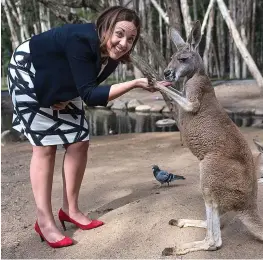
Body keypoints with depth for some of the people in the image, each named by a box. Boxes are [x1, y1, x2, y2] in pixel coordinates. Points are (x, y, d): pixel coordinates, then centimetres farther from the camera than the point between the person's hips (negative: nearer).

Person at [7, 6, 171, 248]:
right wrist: (135, 83, -44)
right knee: (45, 146, -9)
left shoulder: (111, 54, -14)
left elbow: (87, 90, 1)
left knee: (79, 142, -1)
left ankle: (70, 209, 13)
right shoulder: (81, 40, -36)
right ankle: (44, 220, 0)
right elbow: (90, 95, -39)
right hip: (29, 73, -7)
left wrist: (68, 99, -15)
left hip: (62, 85, 7)